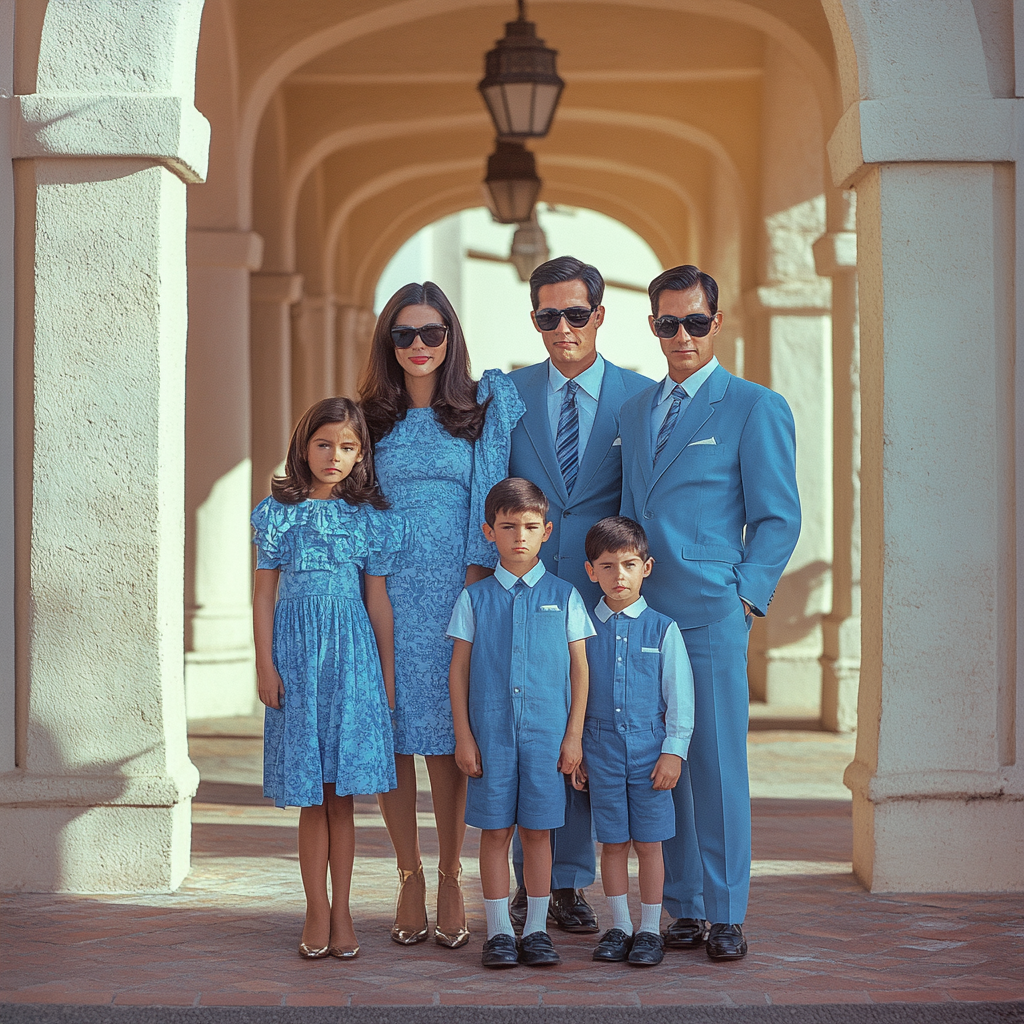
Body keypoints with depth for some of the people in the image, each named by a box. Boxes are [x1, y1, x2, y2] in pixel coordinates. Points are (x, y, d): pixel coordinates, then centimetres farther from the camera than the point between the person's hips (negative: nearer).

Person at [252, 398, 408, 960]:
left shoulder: (369, 518, 6)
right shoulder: (279, 513, 4)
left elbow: (378, 599, 8)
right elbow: (264, 593, 5)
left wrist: (387, 672, 8)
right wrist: (265, 664, -2)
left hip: (352, 651, 0)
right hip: (297, 648, 0)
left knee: (341, 795, 2)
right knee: (311, 797, 2)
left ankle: (341, 910, 12)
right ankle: (317, 911, 11)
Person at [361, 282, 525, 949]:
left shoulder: (486, 405, 5)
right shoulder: (373, 419, 10)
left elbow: (489, 494, 1)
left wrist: (477, 580, -7)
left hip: (454, 593, -2)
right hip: (384, 590, 2)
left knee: (445, 737, -2)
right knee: (391, 734, 1)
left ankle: (452, 880, 9)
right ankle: (410, 879, 10)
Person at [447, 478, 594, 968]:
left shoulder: (564, 597, 5)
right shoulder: (475, 598, 5)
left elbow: (579, 669, 6)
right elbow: (459, 670, 6)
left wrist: (574, 736, 1)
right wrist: (464, 736, 0)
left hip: (547, 732, 0)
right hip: (490, 731, 0)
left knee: (537, 830, 3)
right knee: (494, 831, 3)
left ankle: (537, 929, 13)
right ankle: (498, 931, 11)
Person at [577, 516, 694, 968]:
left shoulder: (662, 629, -1)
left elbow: (680, 694, 1)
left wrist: (674, 750, -4)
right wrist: (574, 751, 8)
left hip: (650, 749, -1)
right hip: (601, 749, 1)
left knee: (649, 843, 3)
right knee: (612, 842, 6)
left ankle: (650, 930, 13)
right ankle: (619, 927, 18)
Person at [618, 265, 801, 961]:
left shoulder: (756, 408, 0)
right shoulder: (635, 411, 17)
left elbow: (779, 517, -1)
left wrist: (746, 596, -8)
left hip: (711, 615, -5)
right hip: (641, 614, 5)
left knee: (718, 765, -3)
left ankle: (726, 915, 5)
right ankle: (685, 908, 15)